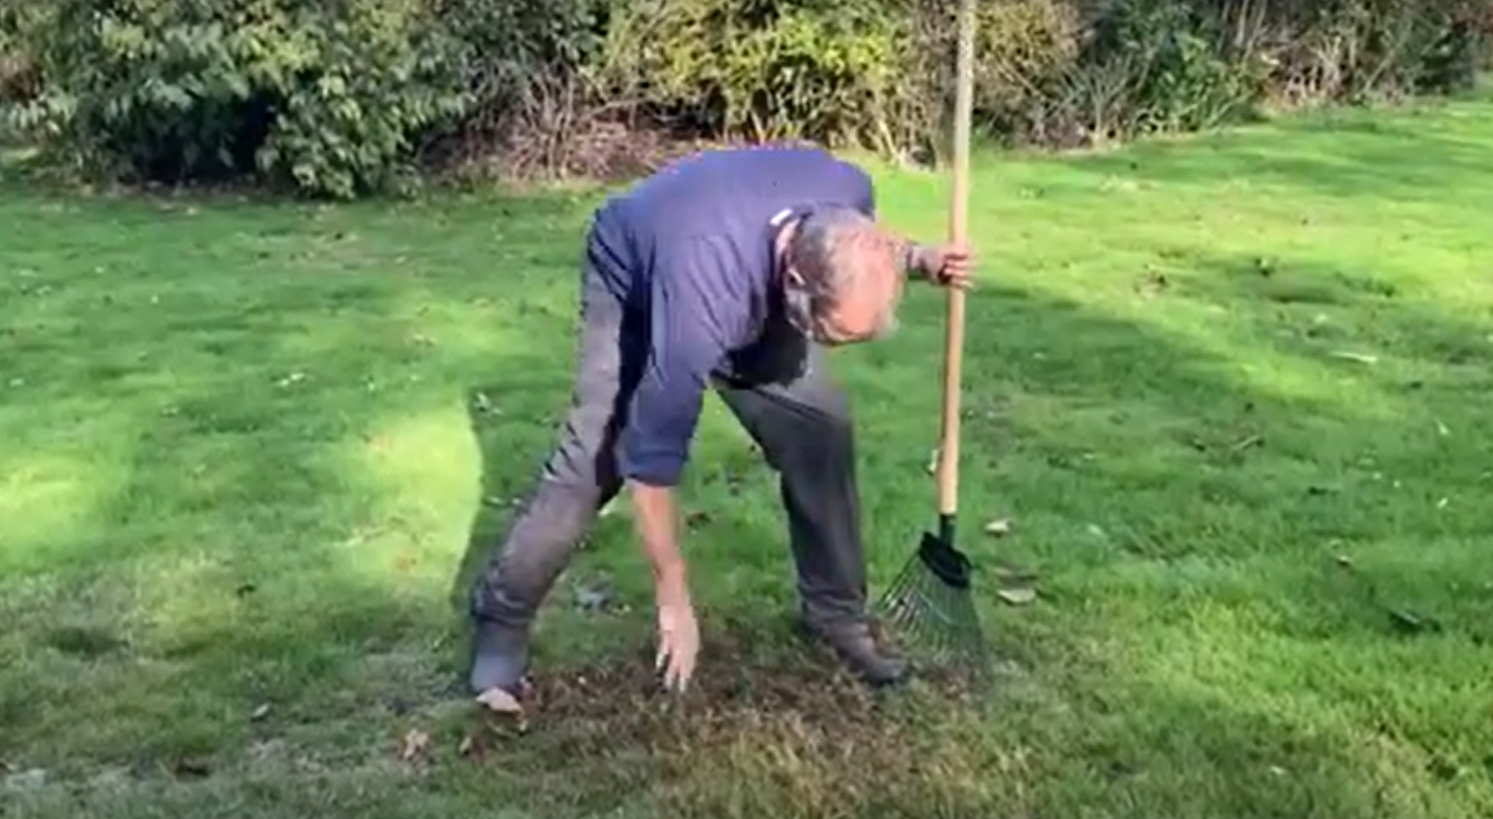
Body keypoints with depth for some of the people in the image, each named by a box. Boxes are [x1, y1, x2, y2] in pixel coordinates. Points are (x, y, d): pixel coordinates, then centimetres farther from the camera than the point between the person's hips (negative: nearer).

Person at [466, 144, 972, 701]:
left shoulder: (847, 191, -32)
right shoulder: (703, 303, -46)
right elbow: (653, 458, -35)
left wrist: (919, 260, -22)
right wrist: (674, 600, -27)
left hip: (751, 276, 5)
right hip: (632, 285, -5)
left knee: (822, 428, -6)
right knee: (593, 461, -15)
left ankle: (835, 610, 11)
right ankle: (501, 619, 4)